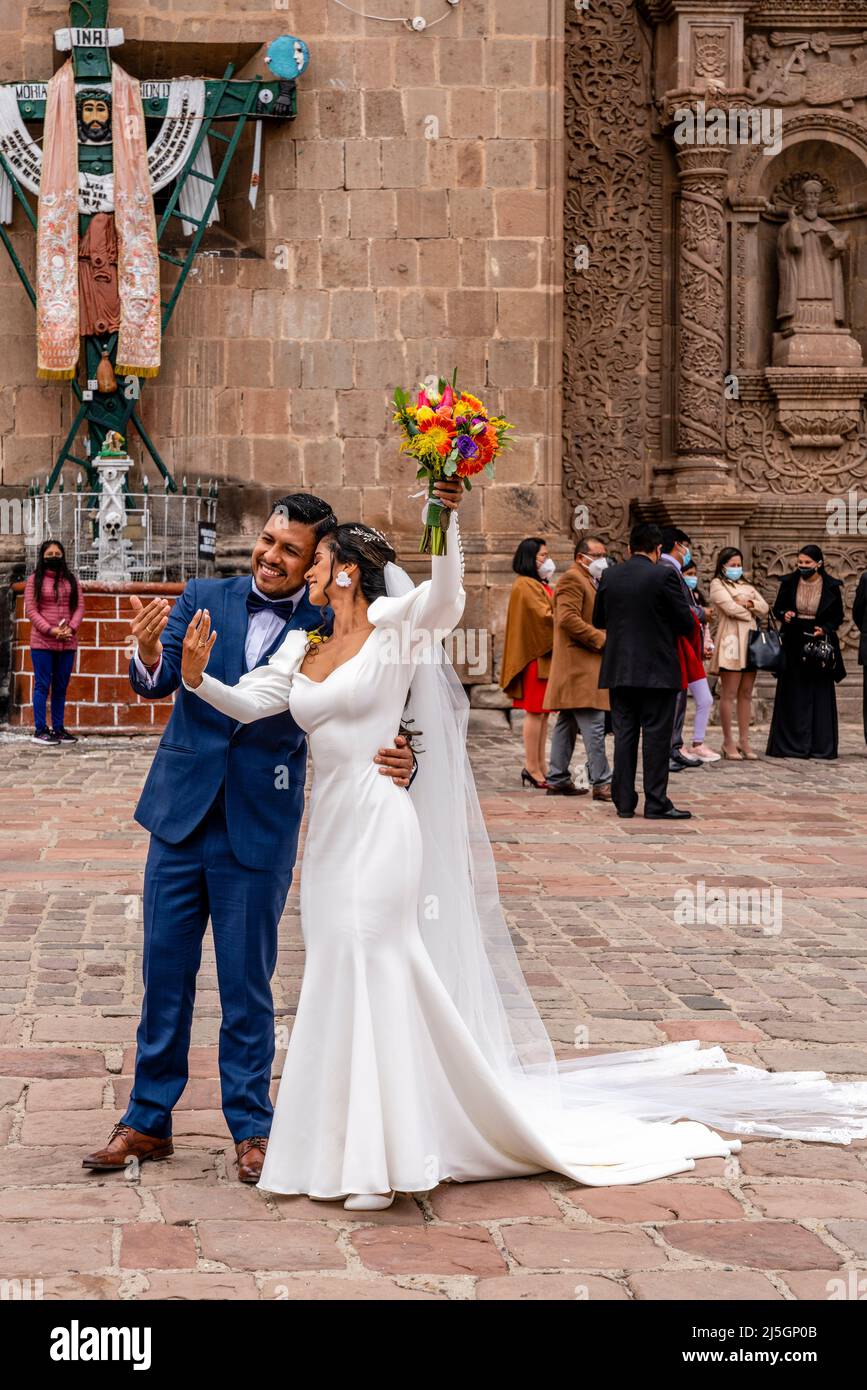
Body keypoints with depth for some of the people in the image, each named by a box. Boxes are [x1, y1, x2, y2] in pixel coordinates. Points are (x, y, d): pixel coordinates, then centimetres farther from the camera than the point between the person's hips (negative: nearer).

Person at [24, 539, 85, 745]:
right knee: (42, 685, -3)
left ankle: (58, 728, 14)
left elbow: (80, 606, 7)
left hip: (68, 642, 4)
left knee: (61, 686, 8)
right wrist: (51, 630, -14)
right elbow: (30, 610, -5)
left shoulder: (71, 580, 12)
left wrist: (71, 628, -10)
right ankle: (40, 730, 0)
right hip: (42, 643, -4)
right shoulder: (34, 580, 1)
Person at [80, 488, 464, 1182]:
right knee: (165, 974, 12)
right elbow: (159, 682, -9)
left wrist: (397, 760, -29)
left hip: (259, 828, -2)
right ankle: (148, 1119, 25)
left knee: (247, 983, 7)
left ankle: (252, 1126, 21)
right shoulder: (204, 598, 0)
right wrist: (149, 653, -31)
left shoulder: (329, 628, -5)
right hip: (180, 813, 3)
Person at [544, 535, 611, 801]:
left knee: (567, 724, 12)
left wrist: (605, 639, 15)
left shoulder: (589, 581, 24)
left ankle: (557, 780, 16)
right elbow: (567, 618, -21)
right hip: (579, 664, -11)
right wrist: (602, 639, -17)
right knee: (593, 724, -14)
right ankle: (601, 783, -16)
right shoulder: (572, 579, -10)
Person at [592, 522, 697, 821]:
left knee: (624, 736, 8)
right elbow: (686, 624, -8)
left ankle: (624, 801, 10)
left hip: (619, 670, 4)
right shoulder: (665, 575, -11)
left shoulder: (609, 577, 3)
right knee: (657, 736, 0)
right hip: (658, 670, -4)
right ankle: (656, 803, 0)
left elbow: (598, 620, 13)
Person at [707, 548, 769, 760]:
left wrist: (749, 604, -6)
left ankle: (744, 741, 7)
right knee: (729, 694, -7)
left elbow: (764, 608, 13)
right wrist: (752, 613, 2)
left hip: (751, 641, 7)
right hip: (731, 640, -7)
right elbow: (731, 608, -13)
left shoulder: (746, 585, 23)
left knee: (746, 694, 5)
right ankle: (728, 742, -4)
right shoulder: (717, 584, 2)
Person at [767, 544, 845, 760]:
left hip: (819, 643, -1)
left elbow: (838, 616, 5)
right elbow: (777, 607, 11)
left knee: (820, 695, 0)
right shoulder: (789, 582, 1)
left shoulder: (831, 587, -2)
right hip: (793, 644, 1)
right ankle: (790, 744, 6)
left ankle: (820, 745, 5)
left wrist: (825, 629, -13)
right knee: (792, 695, 1)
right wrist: (784, 614, -12)